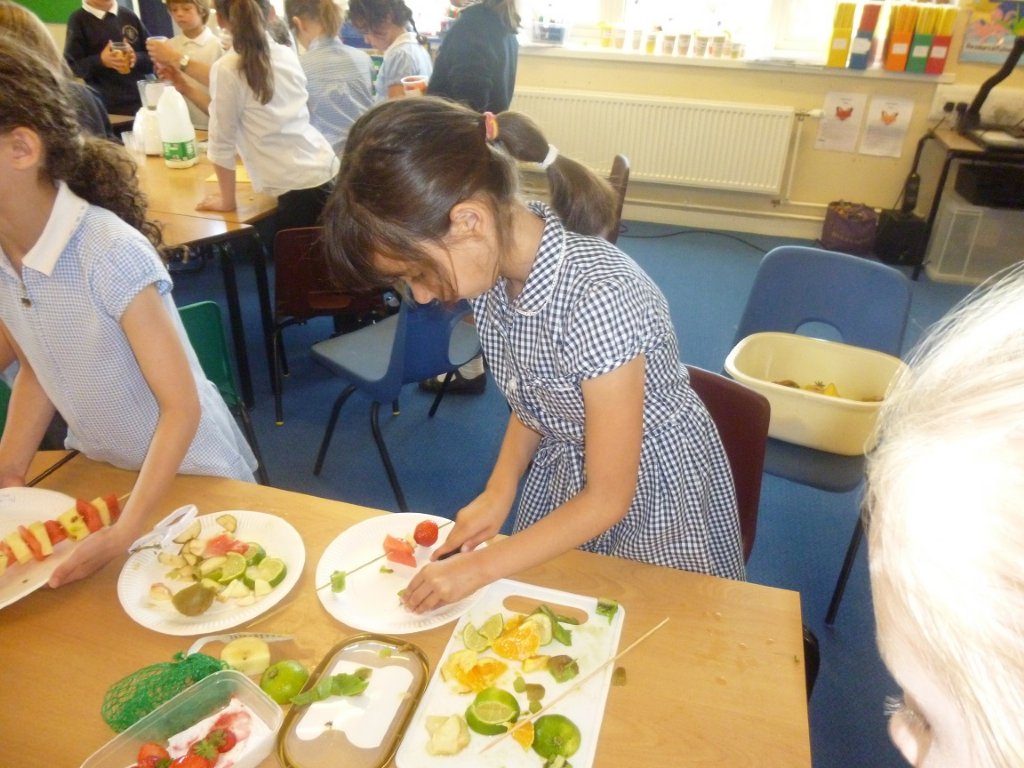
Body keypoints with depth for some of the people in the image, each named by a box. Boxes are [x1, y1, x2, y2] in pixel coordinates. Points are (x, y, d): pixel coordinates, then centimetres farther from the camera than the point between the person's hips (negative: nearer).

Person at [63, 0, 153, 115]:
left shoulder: (129, 16, 11)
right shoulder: (78, 20, 2)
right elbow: (71, 66, -3)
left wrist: (136, 58, -12)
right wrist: (100, 61, -20)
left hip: (140, 102, 3)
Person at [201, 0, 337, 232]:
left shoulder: (226, 70, -10)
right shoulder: (287, 55, 9)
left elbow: (222, 141, -3)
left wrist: (227, 199, 9)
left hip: (297, 188, -7)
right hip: (328, 170, 7)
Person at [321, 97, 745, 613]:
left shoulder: (597, 299, -36)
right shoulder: (492, 268, -14)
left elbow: (609, 498, -25)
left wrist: (479, 567, -20)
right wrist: (498, 492, -9)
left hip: (650, 486, -6)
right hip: (563, 474, 6)